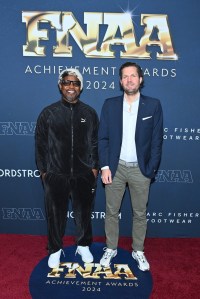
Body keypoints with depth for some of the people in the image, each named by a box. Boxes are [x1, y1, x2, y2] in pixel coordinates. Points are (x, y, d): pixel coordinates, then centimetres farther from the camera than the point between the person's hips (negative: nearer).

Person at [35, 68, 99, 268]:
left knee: (83, 213, 14)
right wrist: (43, 171, 0)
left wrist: (94, 168, 2)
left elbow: (95, 143, 6)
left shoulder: (89, 113, 3)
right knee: (55, 214, 12)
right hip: (55, 175, -1)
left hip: (84, 175, 1)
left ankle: (83, 246, 37)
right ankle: (55, 249, 33)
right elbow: (40, 145, 1)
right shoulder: (48, 113, -1)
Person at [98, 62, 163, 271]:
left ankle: (138, 251, 32)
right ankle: (111, 248, 32)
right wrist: (104, 167, -6)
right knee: (111, 212, 12)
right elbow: (103, 138, 0)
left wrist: (151, 169, -6)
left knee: (140, 214, 12)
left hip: (140, 169, 0)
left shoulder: (153, 105, -2)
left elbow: (156, 140, -1)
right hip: (115, 168, 1)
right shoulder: (110, 104, 1)